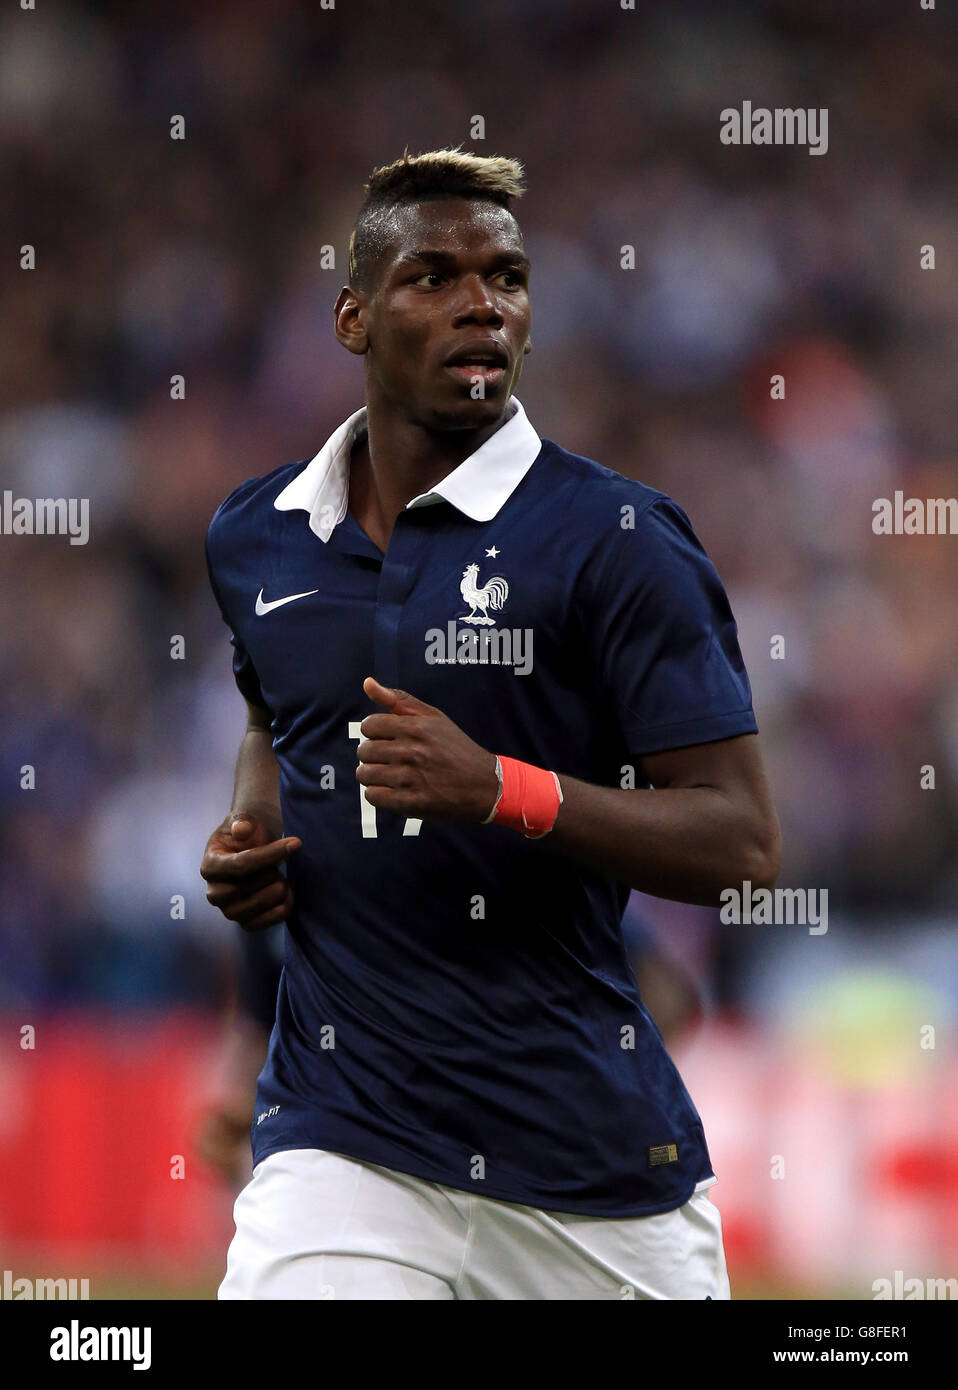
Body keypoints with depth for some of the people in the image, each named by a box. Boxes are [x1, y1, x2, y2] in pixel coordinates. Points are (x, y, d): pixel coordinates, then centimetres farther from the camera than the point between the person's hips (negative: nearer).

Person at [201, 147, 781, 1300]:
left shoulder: (618, 542, -7)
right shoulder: (253, 536, 9)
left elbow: (740, 837, -10)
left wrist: (504, 793, -23)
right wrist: (248, 839, 9)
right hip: (342, 1146, 2)